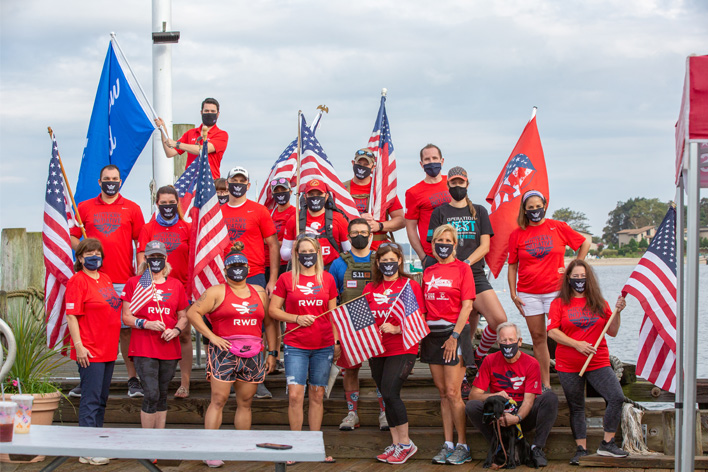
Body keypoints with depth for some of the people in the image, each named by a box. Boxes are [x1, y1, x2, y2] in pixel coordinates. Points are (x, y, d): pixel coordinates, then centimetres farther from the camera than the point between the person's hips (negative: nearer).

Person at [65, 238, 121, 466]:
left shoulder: (105, 279, 15)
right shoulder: (77, 281, -9)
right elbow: (71, 316, -13)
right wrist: (78, 346, -20)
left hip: (109, 350, 8)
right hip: (90, 352, -8)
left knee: (101, 400, 13)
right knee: (91, 400, -7)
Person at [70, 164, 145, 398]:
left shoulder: (132, 208, 9)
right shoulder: (85, 208, 11)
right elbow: (72, 237, 13)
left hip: (124, 280, -1)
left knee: (126, 329, -2)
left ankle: (133, 379, 4)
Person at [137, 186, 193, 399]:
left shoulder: (186, 228, 7)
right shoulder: (148, 229, 9)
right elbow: (142, 258, 4)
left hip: (182, 288, -1)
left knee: (184, 335, -2)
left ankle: (184, 383, 3)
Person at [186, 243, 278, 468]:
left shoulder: (259, 292, 16)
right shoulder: (217, 292, 2)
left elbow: (269, 323, 18)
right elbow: (193, 312, -4)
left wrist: (272, 352, 12)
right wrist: (212, 336, -10)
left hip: (252, 354, 4)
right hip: (224, 353, -4)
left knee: (245, 402, 7)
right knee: (218, 400, -7)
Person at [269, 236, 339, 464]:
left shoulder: (327, 279, 8)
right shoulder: (286, 279, 2)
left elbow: (333, 313, 13)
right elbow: (273, 310, 3)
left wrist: (337, 341, 8)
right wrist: (297, 318, -11)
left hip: (323, 346, 2)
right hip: (295, 346, -2)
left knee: (317, 395, 6)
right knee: (295, 395, -9)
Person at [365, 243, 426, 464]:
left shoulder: (411, 285, -2)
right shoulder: (370, 289, 10)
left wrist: (396, 329, -19)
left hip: (403, 349, -5)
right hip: (377, 350, 5)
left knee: (390, 393, -15)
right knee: (387, 396, 8)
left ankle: (405, 443, -3)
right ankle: (395, 444, 18)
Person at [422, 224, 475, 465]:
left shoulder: (462, 268, -2)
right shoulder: (428, 272, 13)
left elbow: (467, 305, -7)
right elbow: (424, 307, 14)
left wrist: (454, 336, -13)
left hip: (455, 332, -5)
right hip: (432, 334, 5)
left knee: (453, 392, -9)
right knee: (443, 393, 7)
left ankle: (463, 447, -1)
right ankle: (448, 445, 11)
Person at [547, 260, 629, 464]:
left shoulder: (599, 303, 9)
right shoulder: (559, 303, 3)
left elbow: (612, 332, 9)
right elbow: (552, 332, -7)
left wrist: (617, 312, -7)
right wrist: (577, 344, -16)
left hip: (598, 363, 2)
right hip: (568, 366, -1)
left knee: (617, 397, -13)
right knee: (576, 408, 5)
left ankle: (607, 444, -3)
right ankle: (582, 449, 15)